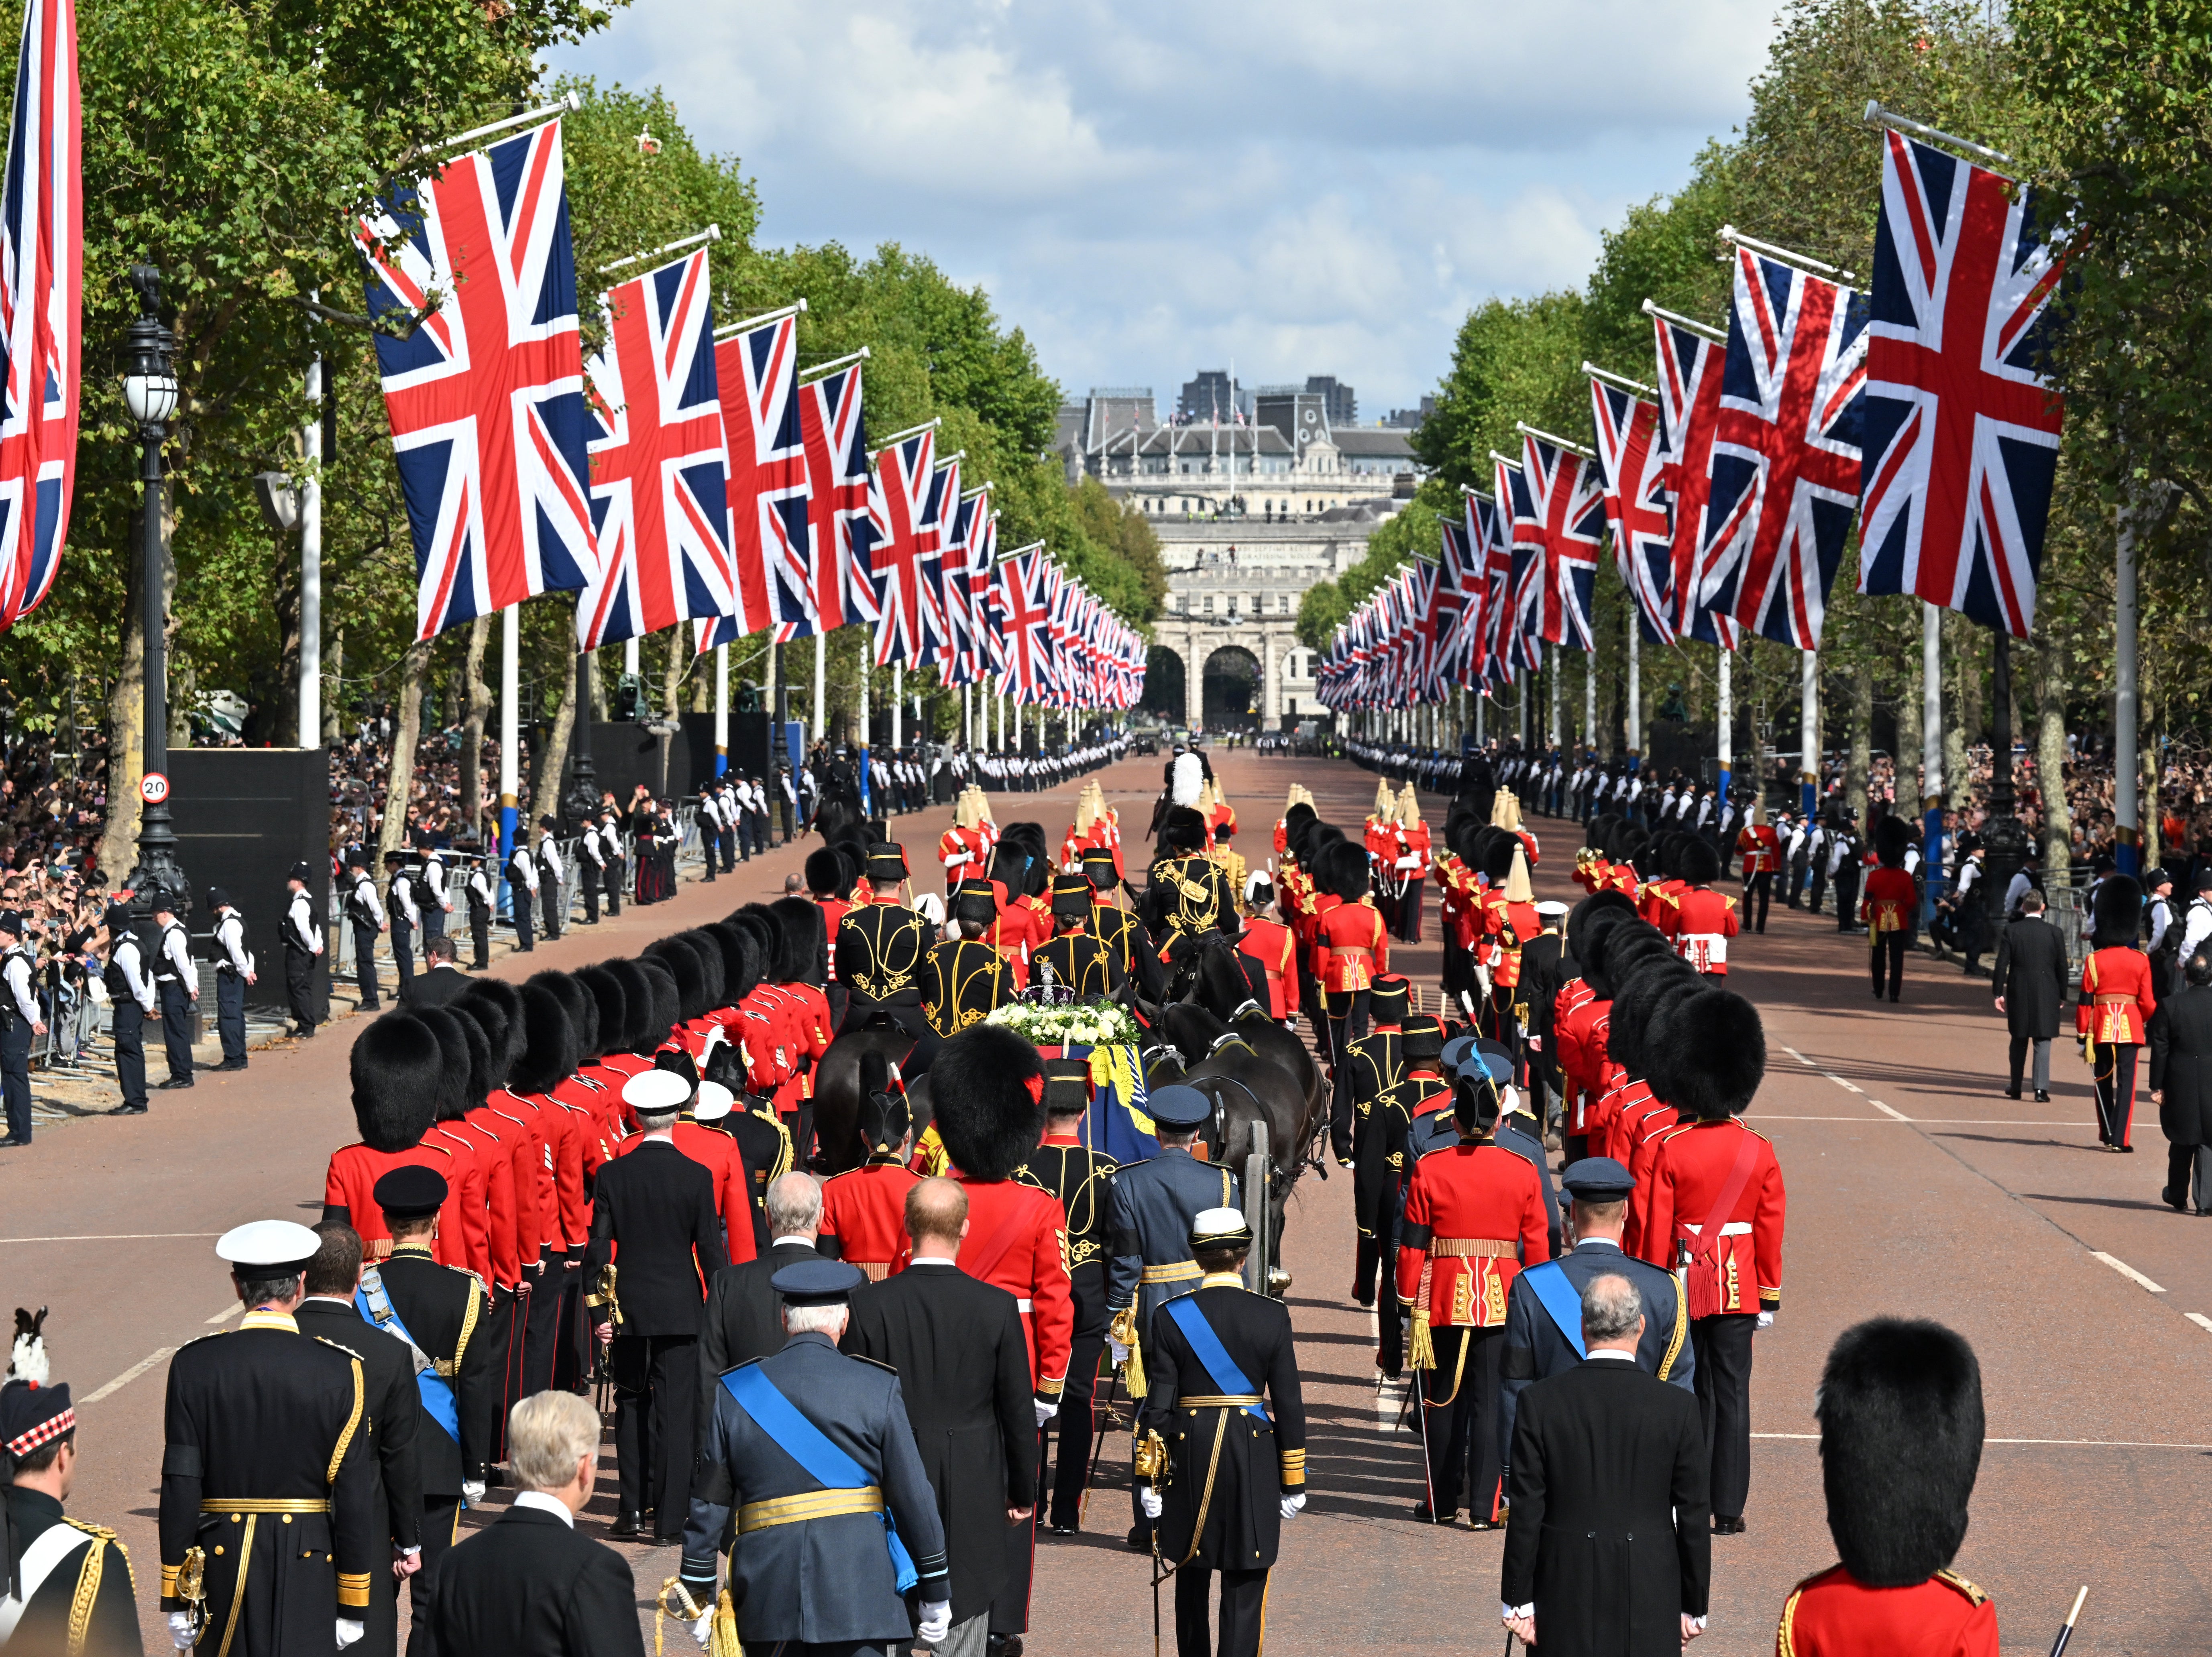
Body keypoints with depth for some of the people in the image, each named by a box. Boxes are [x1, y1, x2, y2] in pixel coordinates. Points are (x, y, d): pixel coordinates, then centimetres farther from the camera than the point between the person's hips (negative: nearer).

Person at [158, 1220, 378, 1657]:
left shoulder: (195, 1364, -3)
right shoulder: (339, 1370, -6)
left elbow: (180, 1487, -3)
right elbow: (354, 1496, -4)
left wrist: (175, 1600, 4)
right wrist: (352, 1606, 3)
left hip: (222, 1563, 1)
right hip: (309, 1569, -1)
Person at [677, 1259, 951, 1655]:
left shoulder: (733, 1391, 6)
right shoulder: (879, 1389, -1)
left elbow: (708, 1503, 7)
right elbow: (913, 1498, 1)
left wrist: (699, 1595, 15)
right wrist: (936, 1594, 10)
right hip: (859, 1595, -2)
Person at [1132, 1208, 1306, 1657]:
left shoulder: (1173, 1316, -6)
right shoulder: (1272, 1316, -6)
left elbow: (1158, 1405, -5)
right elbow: (1290, 1405, -3)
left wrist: (1148, 1479, 2)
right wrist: (1293, 1482, 5)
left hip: (1189, 1455, 1)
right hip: (1253, 1459, -1)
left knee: (1192, 1575, 18)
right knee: (1245, 1587, 2)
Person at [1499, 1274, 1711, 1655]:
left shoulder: (1540, 1402, -6)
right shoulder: (1678, 1406, -5)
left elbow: (1526, 1513, -3)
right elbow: (1693, 1516, -1)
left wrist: (1518, 1602, 5)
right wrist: (1694, 1608, 9)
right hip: (1650, 1602, 0)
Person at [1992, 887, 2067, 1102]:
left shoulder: (2011, 931, -3)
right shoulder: (2054, 933, -2)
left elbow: (2002, 965, -4)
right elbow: (2062, 967, 1)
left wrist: (1998, 993, 2)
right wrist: (2062, 996, 10)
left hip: (2018, 995, 1)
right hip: (2047, 995, -1)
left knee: (2019, 1041, 13)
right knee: (2043, 1041, 0)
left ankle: (2016, 1087, 22)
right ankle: (2042, 1088, -10)